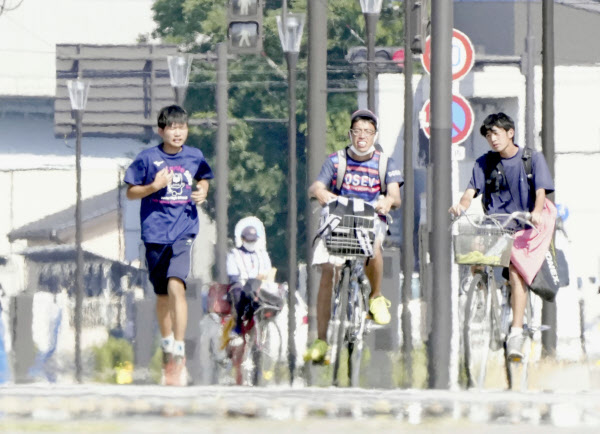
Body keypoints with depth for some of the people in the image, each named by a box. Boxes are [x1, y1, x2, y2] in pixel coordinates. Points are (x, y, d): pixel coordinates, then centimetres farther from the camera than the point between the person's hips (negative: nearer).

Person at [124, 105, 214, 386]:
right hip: (155, 233, 1)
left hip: (184, 230, -1)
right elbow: (131, 192, 3)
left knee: (176, 286, -20)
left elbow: (204, 179, 23)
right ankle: (167, 351, 31)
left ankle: (179, 355, -19)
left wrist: (202, 192, 2)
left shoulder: (194, 157, 3)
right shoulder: (148, 158, -2)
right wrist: (154, 187, -14)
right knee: (162, 296, 11)